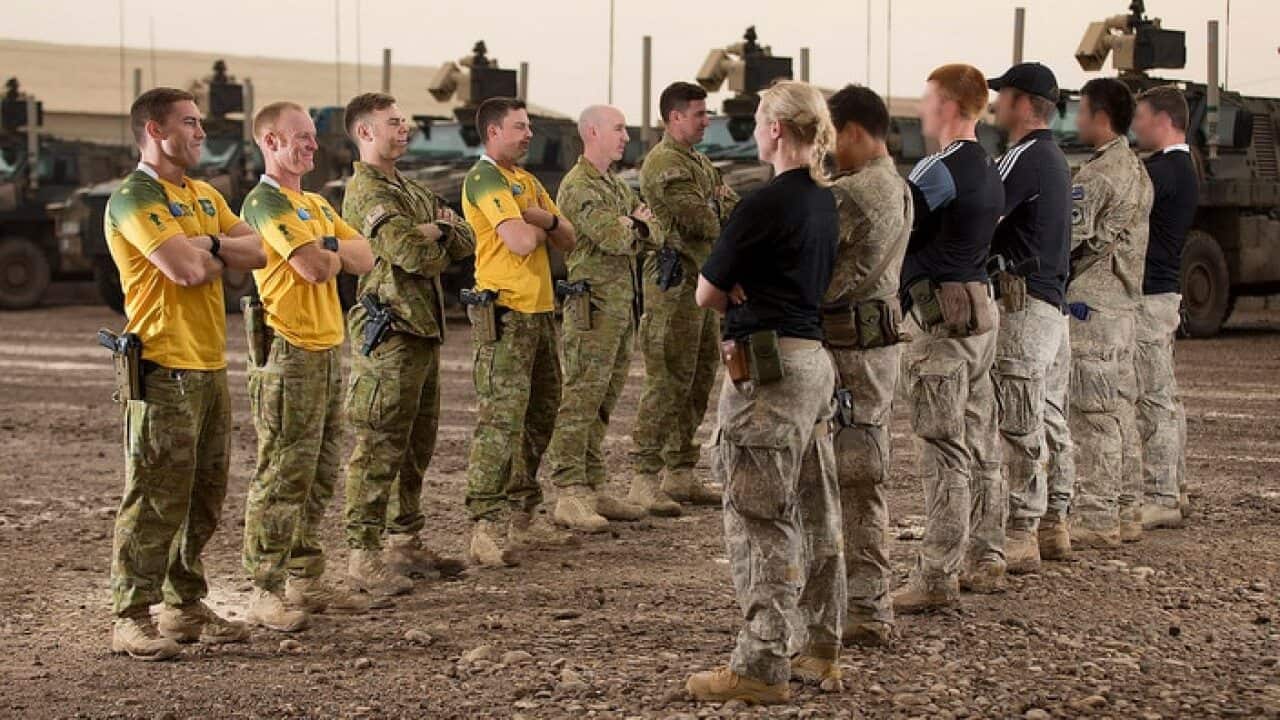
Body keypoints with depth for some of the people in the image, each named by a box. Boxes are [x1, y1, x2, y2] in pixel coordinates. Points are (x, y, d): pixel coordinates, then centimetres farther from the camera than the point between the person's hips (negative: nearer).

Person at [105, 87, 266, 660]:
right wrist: (226, 253, 0)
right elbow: (187, 270, -21)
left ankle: (186, 607, 22)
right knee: (154, 501, -7)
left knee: (204, 499, 13)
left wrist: (210, 245, -9)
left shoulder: (204, 196, 18)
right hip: (165, 370, -9)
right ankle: (131, 619, -1)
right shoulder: (133, 199, -10)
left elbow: (258, 252, 9)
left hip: (210, 366, 9)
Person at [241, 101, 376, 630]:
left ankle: (305, 581, 21)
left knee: (318, 478, 13)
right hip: (289, 353, -9)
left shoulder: (315, 204, 19)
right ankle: (266, 593, -2)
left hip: (326, 350, 9)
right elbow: (315, 268, -20)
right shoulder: (265, 201, -10)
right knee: (281, 480, -7)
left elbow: (364, 259, 10)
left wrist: (327, 248, -7)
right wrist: (333, 252, 1)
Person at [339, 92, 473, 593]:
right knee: (379, 449, -8)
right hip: (389, 332, -10)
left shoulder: (411, 191, 20)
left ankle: (404, 542, 24)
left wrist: (437, 230, -7)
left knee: (416, 447, 15)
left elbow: (467, 242, 15)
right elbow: (413, 254, -23)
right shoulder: (367, 192, -11)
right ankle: (363, 556, -4)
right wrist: (441, 234, -1)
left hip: (424, 330, 10)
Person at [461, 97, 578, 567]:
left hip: (539, 311, 10)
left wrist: (544, 220, -8)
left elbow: (567, 240, 13)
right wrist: (538, 227, 0)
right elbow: (521, 241, -22)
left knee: (539, 416, 15)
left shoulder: (526, 180, 19)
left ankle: (522, 517, 25)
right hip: (506, 315, -10)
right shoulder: (485, 179, -10)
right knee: (501, 419, -13)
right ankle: (487, 528, -14)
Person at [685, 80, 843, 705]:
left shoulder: (765, 204, -16)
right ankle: (820, 652, 22)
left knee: (760, 520, -3)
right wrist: (752, 294, 4)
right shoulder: (825, 203, 11)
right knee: (814, 514, 13)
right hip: (814, 359, 9)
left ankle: (761, 666, 1)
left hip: (766, 366, -9)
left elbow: (707, 294, -8)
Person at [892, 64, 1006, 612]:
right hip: (980, 306, 10)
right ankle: (985, 560, 21)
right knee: (980, 441, 13)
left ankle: (936, 576, -6)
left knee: (943, 449, -8)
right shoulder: (987, 170, 15)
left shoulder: (940, 171, -15)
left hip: (941, 313, -10)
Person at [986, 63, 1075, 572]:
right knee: (1050, 421, 14)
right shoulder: (1054, 158, 18)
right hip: (1054, 300, 10)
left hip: (1023, 305, -10)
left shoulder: (1023, 158, -14)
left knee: (1020, 427, -8)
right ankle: (1053, 524, 21)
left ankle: (1019, 538, -6)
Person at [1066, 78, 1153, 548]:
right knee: (1117, 408, 14)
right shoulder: (1137, 171, 15)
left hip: (1090, 304, -10)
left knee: (1091, 412, -6)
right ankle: (1124, 508, 20)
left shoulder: (1096, 175, -16)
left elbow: (1064, 239, -17)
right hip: (1123, 301, 10)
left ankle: (1095, 517, -3)